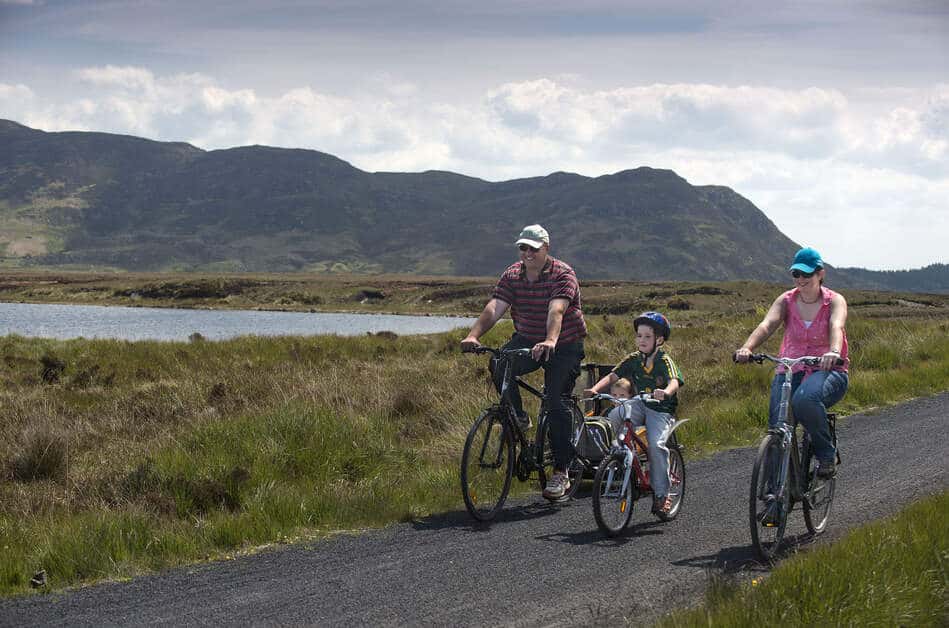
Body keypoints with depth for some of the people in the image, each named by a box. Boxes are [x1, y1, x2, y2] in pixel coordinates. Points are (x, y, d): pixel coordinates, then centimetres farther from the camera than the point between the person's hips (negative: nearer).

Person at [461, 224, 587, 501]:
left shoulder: (563, 275, -16)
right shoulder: (512, 275, -2)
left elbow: (556, 310, -33)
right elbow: (494, 307, -14)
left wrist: (550, 341, -52)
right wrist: (473, 335, -32)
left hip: (564, 345, -4)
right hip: (527, 340, 4)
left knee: (556, 402, -13)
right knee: (499, 366, -26)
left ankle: (561, 472, -5)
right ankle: (518, 418, -2)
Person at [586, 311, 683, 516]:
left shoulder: (665, 361, -12)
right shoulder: (633, 360, 2)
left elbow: (674, 382, -30)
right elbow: (612, 376, -4)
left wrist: (666, 392, -54)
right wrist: (595, 388, -24)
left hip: (662, 409, -4)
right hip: (640, 405, 4)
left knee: (656, 444, -26)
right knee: (614, 416, -28)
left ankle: (661, 494, -13)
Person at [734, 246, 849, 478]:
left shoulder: (835, 301, -4)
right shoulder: (786, 300, 2)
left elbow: (836, 326, -26)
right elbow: (767, 324, -16)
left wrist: (834, 352, -49)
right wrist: (747, 347, -38)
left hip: (827, 371, -3)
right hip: (790, 371, 3)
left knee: (805, 399, -37)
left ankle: (827, 454, -15)